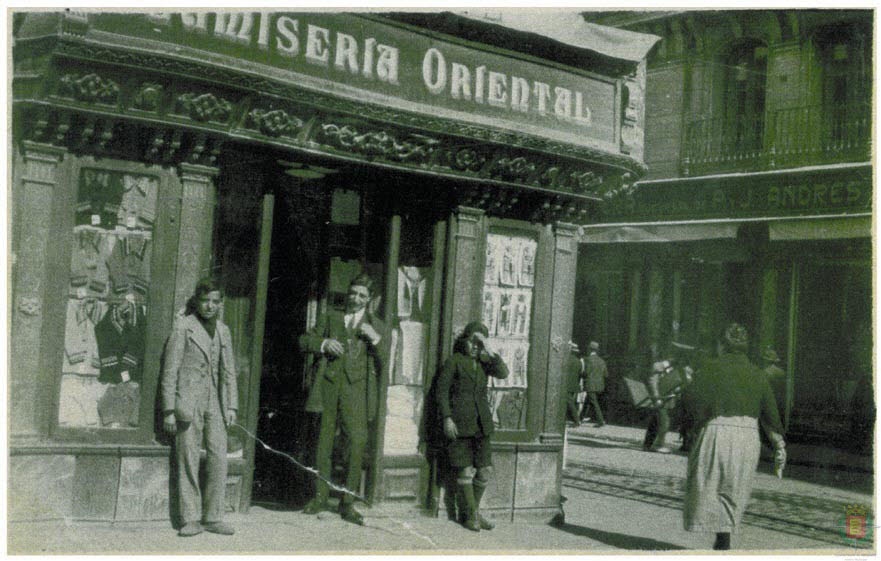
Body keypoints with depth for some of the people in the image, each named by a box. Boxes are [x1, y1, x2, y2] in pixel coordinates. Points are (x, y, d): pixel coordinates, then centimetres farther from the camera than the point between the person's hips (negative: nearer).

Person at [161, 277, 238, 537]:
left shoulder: (223, 331, 13)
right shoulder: (184, 326, -3)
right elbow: (170, 370, -4)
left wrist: (231, 406, 9)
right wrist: (169, 409, -8)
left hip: (215, 403, 5)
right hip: (188, 403, -5)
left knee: (218, 459, 1)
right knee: (188, 461, -2)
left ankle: (213, 517, 9)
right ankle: (190, 518, 5)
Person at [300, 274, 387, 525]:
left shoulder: (375, 325, 14)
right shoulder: (330, 318, 17)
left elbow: (383, 361, 7)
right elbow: (304, 341, 12)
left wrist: (375, 339, -10)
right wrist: (324, 343, -7)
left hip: (356, 390, -1)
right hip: (328, 387, 1)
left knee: (357, 443, -8)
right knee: (323, 443, 5)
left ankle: (348, 503, 0)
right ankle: (320, 497, 18)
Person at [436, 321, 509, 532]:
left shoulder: (483, 362, 13)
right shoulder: (454, 361, -1)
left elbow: (503, 373, -5)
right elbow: (442, 390, -4)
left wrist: (489, 351, -11)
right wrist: (447, 418, -12)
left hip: (481, 424, 5)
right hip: (459, 423, -5)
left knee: (485, 470, 4)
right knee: (466, 470, -4)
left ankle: (475, 511, 20)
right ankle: (471, 515, 8)